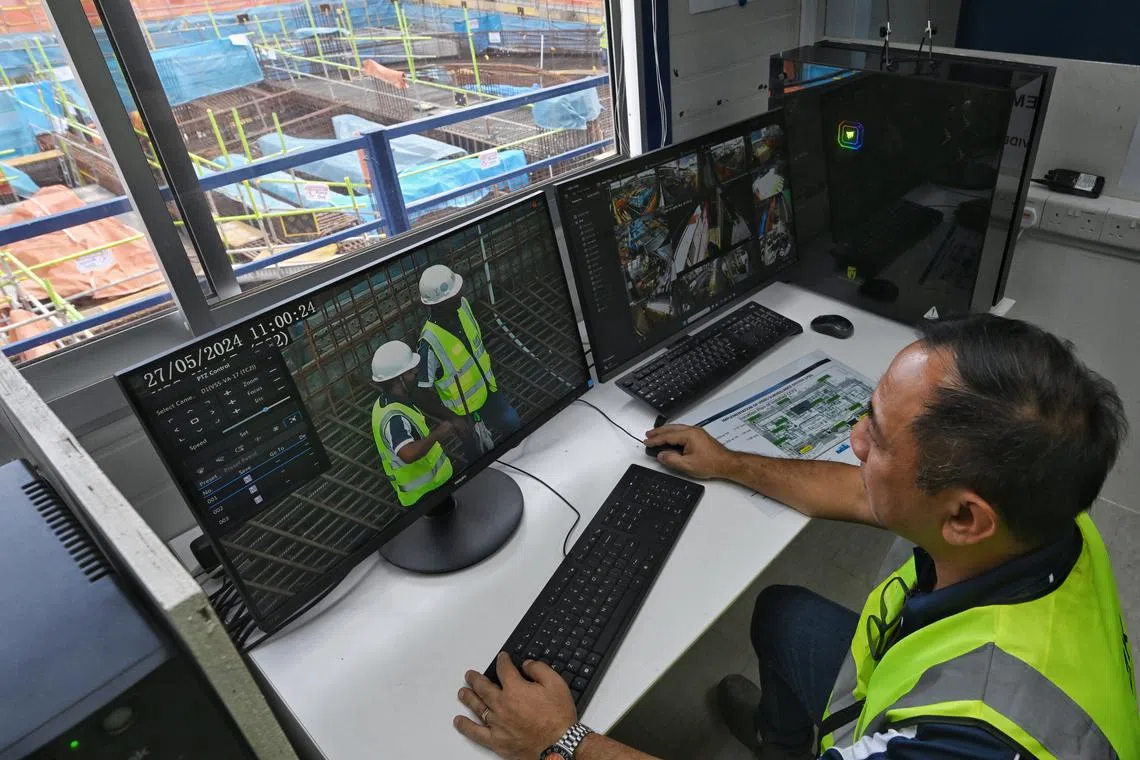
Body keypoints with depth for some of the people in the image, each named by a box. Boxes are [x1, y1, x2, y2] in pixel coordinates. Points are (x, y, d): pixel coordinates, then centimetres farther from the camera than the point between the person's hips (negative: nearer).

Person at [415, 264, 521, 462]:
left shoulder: (462, 305, -16)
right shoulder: (430, 342, -37)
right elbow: (425, 390, -27)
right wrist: (454, 420, -20)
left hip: (489, 391, 6)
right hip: (467, 414, -6)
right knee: (482, 458, 17)